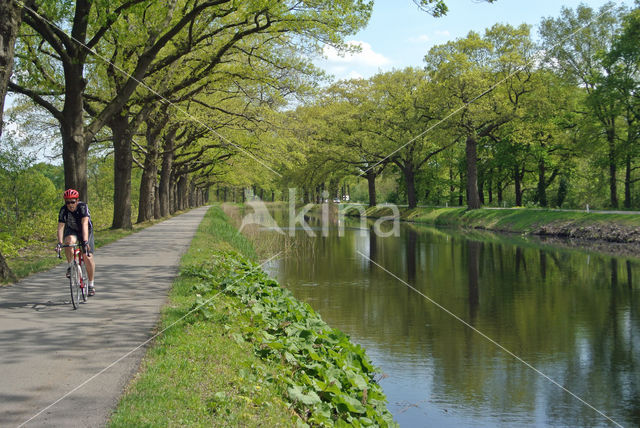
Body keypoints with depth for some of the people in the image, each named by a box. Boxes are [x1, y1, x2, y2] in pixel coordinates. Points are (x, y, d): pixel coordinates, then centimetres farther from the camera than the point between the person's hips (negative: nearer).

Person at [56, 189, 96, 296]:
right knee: (69, 242, -34)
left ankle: (91, 284, 2)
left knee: (88, 256, -13)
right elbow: (60, 227, -26)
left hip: (85, 232, -1)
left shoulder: (83, 207, -29)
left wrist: (85, 241, -50)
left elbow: (85, 224, -39)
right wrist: (59, 243, -39)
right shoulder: (63, 210, -21)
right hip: (71, 231, 2)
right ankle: (70, 266, -12)